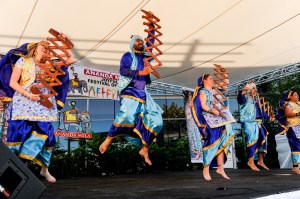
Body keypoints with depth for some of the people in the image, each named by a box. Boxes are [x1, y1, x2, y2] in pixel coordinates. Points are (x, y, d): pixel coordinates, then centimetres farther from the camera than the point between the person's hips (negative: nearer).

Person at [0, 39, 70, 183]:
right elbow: (12, 83, -2)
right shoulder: (23, 60, 6)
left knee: (45, 133, -2)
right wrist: (28, 95, -14)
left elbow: (69, 60, 14)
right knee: (19, 133, -9)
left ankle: (45, 169, 10)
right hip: (24, 103, -3)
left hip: (42, 105, 3)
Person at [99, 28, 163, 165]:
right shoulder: (128, 56, 4)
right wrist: (140, 72, -21)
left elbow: (150, 43, 34)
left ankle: (144, 149, 5)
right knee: (127, 115, -31)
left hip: (143, 94, 6)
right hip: (130, 92, -6)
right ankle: (108, 140, -13)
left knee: (156, 121, -3)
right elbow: (123, 70, -14)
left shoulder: (145, 56, 20)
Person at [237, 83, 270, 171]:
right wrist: (243, 91, -43)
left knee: (262, 140, 10)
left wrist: (268, 117, 29)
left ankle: (260, 161, 22)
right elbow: (240, 99, -26)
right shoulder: (246, 98, -1)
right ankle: (250, 161, -2)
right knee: (252, 141, -12)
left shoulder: (256, 99, 23)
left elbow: (261, 111, 32)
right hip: (249, 122, -8)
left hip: (258, 123, 8)